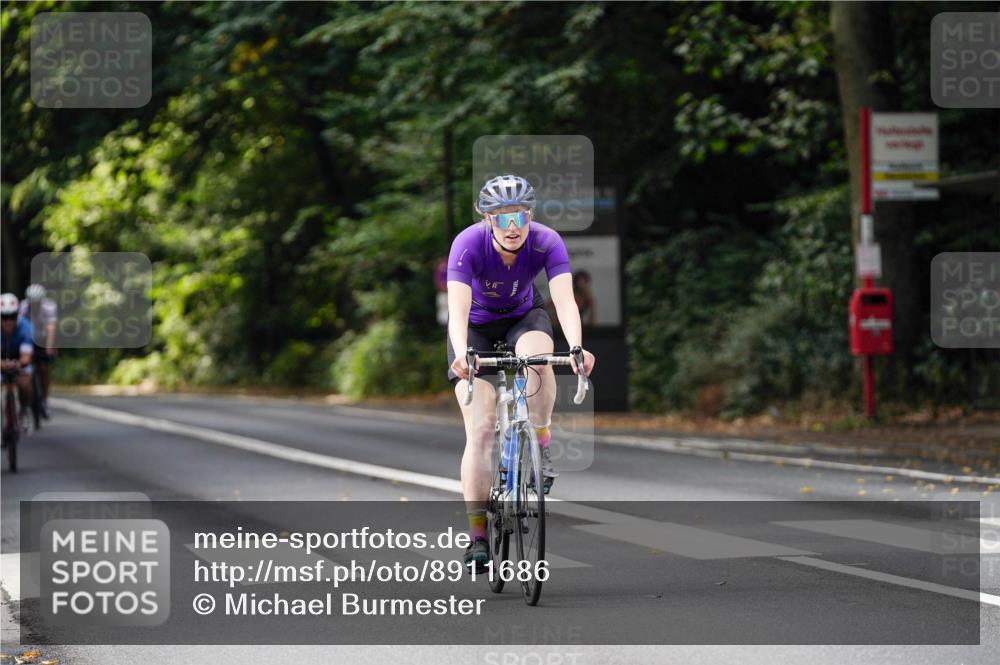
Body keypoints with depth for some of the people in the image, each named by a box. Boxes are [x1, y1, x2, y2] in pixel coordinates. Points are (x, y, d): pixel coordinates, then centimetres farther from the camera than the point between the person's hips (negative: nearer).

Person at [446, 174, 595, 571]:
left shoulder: (546, 242, -26)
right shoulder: (468, 244, -31)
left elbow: (565, 300, -37)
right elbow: (458, 308, -41)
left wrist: (576, 348, -56)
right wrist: (461, 355, -59)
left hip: (523, 318, 1)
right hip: (476, 327, -1)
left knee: (539, 357, -36)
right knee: (480, 432, -11)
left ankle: (540, 449, -14)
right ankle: (477, 537, -5)